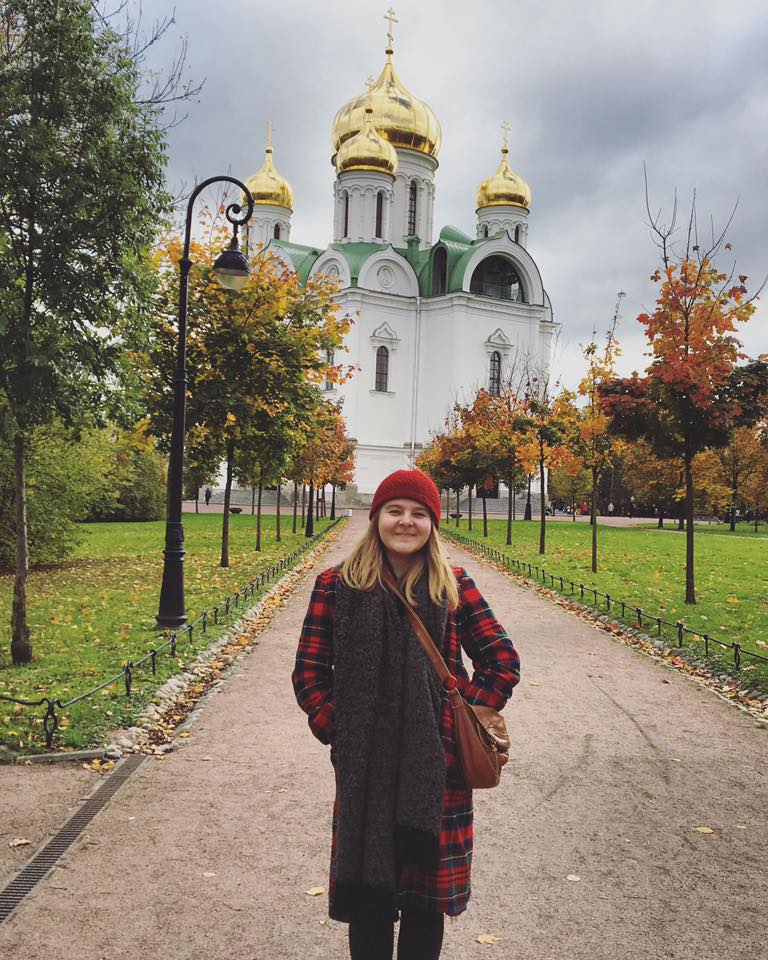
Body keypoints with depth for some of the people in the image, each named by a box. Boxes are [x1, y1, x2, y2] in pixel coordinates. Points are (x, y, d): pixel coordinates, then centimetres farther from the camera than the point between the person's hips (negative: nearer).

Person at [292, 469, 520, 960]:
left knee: (427, 899, 14)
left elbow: (503, 661, 3)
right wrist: (337, 731, -7)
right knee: (368, 895, 11)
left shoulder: (455, 586, -1)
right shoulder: (337, 585, -2)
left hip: (438, 767, 1)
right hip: (364, 768, 0)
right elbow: (309, 671, 1)